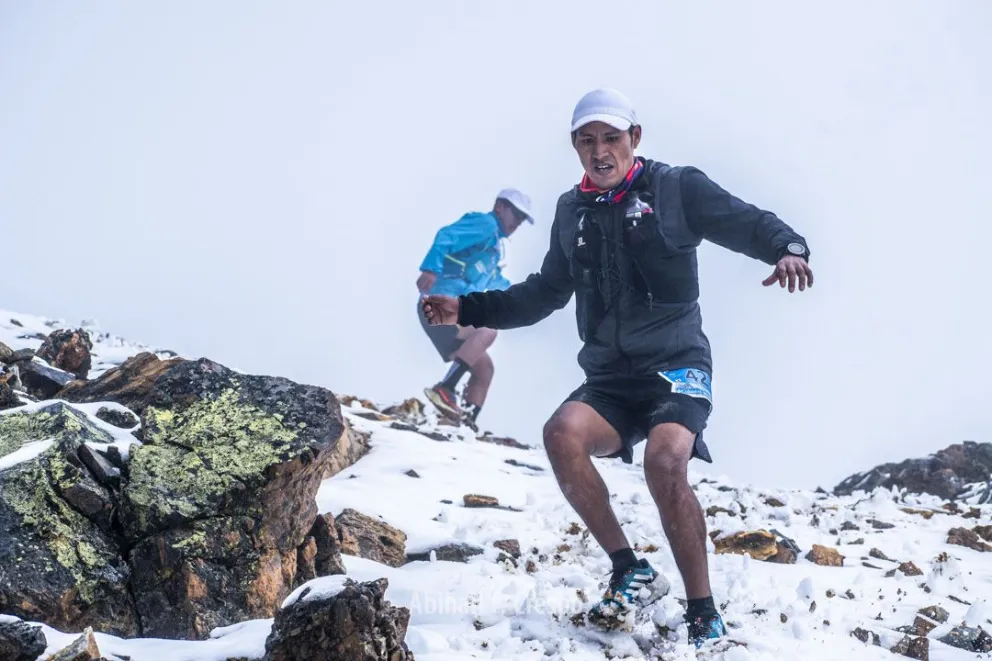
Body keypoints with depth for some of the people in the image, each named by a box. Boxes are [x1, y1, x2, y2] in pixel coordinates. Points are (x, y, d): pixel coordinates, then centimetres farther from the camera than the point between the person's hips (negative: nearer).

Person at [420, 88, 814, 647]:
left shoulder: (677, 188, 2)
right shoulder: (572, 211, 16)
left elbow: (750, 224, -1)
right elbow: (546, 293, 26)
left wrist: (787, 247, -24)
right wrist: (468, 309, 18)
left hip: (676, 367, -4)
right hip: (609, 379, 4)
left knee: (665, 462, -33)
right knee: (563, 434, -29)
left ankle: (704, 616, -17)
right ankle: (631, 571, -14)